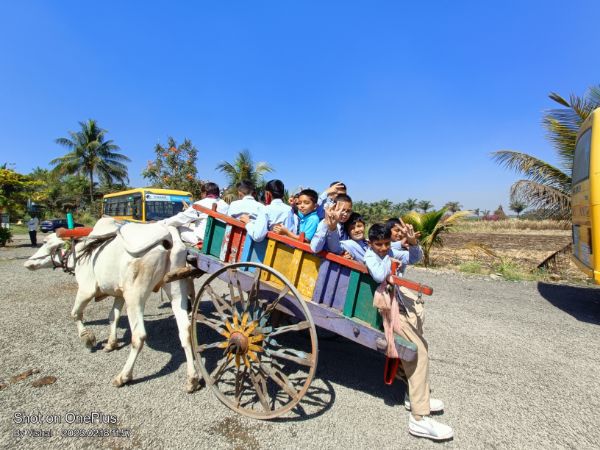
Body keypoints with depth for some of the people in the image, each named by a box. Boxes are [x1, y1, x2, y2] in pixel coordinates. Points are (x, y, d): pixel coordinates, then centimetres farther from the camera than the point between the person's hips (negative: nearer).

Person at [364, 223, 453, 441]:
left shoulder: (390, 252, 10)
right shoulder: (370, 256, -11)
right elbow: (379, 276, -31)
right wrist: (389, 261, -14)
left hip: (399, 307, 9)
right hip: (389, 311, -9)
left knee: (421, 346, 18)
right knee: (419, 353, -13)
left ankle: (418, 397, 31)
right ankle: (419, 419, -12)